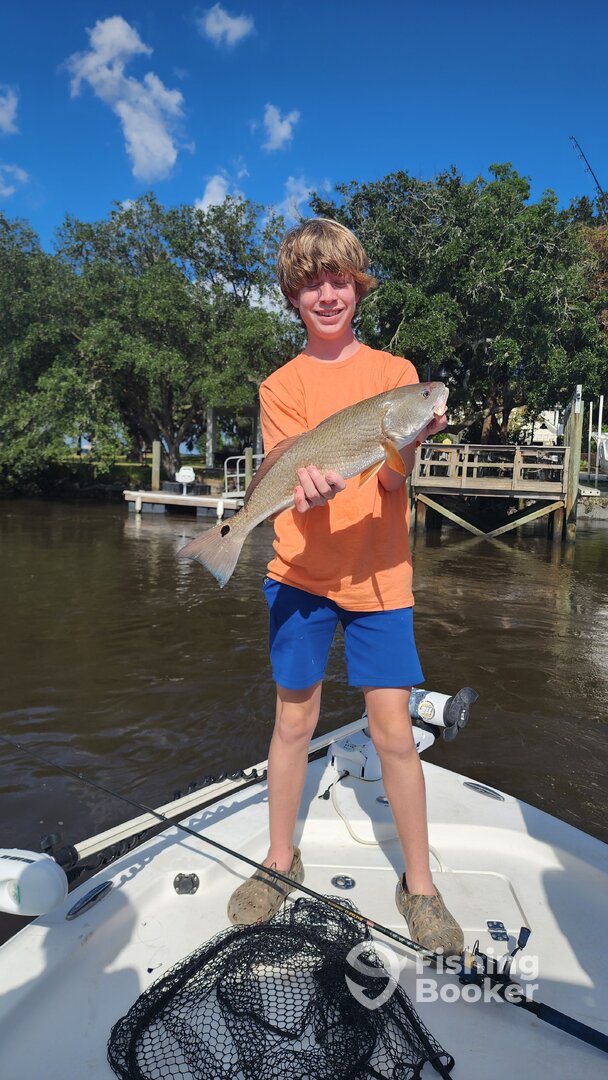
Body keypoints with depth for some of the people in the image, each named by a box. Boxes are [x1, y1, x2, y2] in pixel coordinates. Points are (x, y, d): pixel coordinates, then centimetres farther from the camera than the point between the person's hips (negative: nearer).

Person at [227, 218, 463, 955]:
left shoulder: (395, 371, 5)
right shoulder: (281, 386, 5)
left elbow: (394, 476, -8)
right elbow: (292, 485, -7)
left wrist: (408, 435, -29)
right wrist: (313, 489, -30)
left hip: (377, 576, 0)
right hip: (301, 570, 1)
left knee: (393, 731, 1)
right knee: (293, 720, 10)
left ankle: (419, 884, 22)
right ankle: (280, 860, 31)